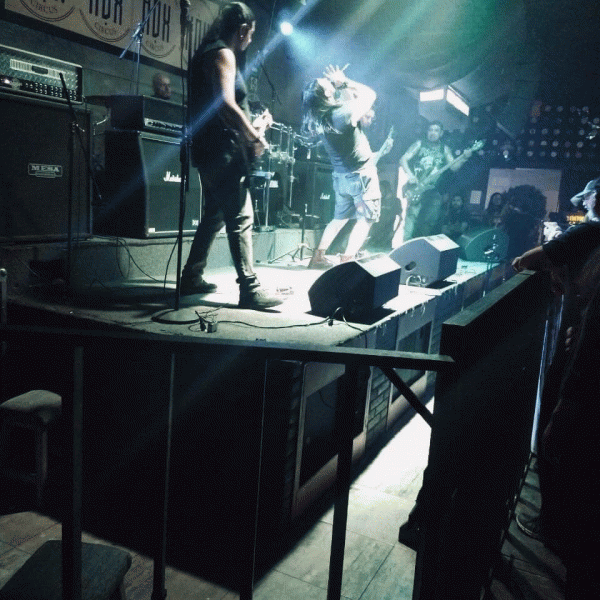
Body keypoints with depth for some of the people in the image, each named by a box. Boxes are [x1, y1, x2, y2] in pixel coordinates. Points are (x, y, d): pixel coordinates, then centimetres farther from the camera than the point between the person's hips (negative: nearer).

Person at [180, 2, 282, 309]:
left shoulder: (206, 53, 22)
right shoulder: (223, 54, -9)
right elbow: (226, 105, -24)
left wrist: (251, 125, 19)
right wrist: (255, 137, -15)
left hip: (208, 150, 10)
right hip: (223, 150, -10)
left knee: (215, 215, 17)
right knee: (240, 218, -11)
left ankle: (192, 278, 23)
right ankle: (250, 290, -12)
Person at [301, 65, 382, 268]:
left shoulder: (318, 119, 0)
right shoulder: (342, 113, -23)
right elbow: (370, 94, -10)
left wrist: (341, 85, 5)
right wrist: (344, 81, -6)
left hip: (341, 176, 7)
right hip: (361, 175, -7)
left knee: (340, 218, 21)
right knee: (366, 219, 4)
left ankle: (318, 257, 20)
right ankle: (346, 263, -4)